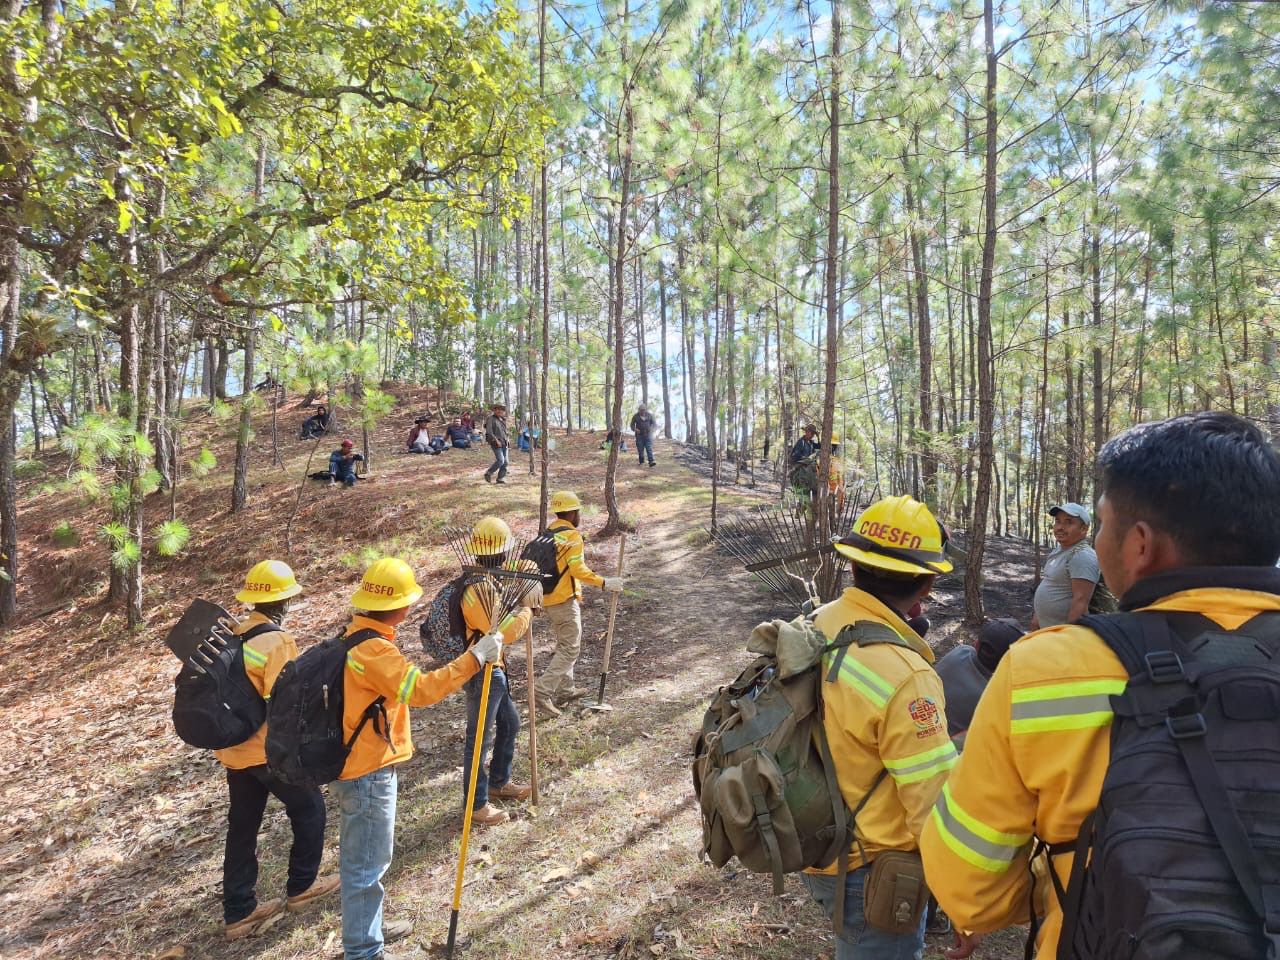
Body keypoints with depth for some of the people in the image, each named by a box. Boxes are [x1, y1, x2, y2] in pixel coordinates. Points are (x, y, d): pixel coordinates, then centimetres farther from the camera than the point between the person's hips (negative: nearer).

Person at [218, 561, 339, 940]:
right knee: (309, 808, 14)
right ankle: (301, 887, 26)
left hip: (234, 748, 8)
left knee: (242, 828, 16)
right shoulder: (278, 642, -23)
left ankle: (238, 912, 27)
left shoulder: (231, 634, 2)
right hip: (270, 749, -7)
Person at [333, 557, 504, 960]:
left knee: (362, 858, 24)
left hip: (356, 763, 10)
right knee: (367, 864, 5)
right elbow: (422, 689, -34)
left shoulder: (355, 635, 4)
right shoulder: (373, 649, -27)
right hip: (368, 771, -10)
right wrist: (474, 657, -30)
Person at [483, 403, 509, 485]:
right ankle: (488, 473, 2)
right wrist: (496, 440, -19)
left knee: (505, 462, 3)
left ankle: (500, 479, 11)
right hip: (496, 443, -7)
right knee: (500, 461, -15)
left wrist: (506, 441, 14)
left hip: (504, 443, 7)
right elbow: (489, 432, -14)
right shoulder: (491, 419, -6)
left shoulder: (502, 419, 16)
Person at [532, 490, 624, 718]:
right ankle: (542, 691, -11)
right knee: (570, 649, -3)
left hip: (547, 598, 9)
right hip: (564, 600, -9)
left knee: (564, 644, 21)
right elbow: (578, 569, -21)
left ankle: (565, 690, 28)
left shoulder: (548, 533, 11)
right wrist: (605, 583, -18)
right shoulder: (572, 535, -14)